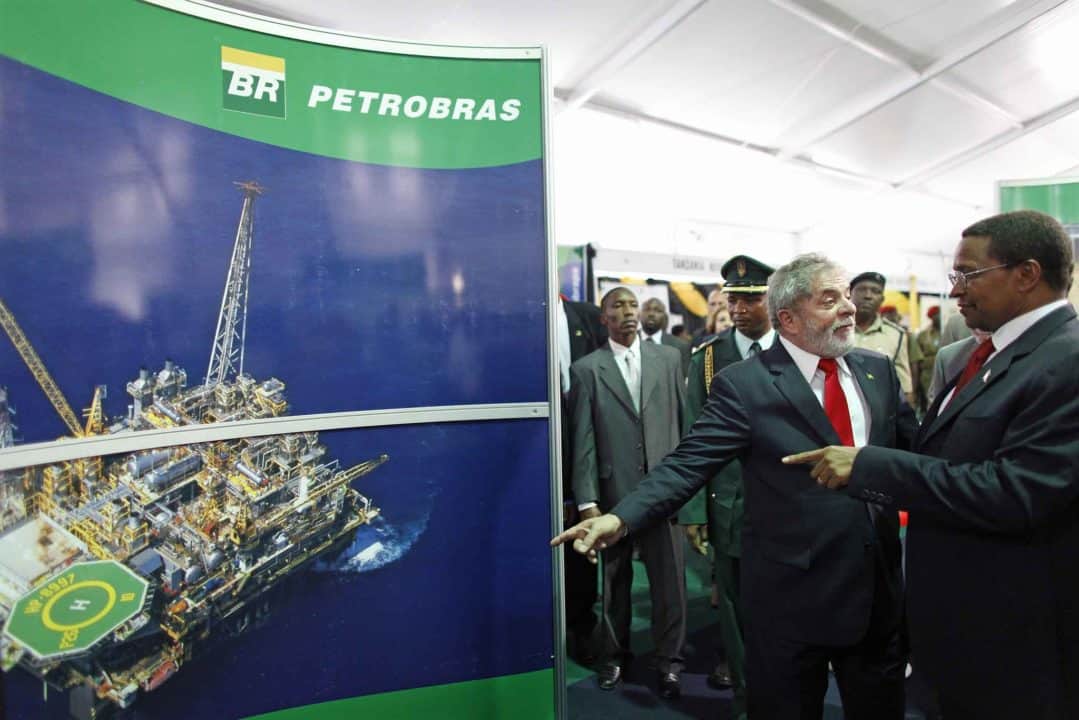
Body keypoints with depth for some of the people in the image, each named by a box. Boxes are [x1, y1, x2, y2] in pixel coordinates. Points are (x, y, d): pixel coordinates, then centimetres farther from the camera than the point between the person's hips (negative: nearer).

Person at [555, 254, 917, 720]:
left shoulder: (878, 371, 5)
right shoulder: (743, 384, -12)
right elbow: (688, 464, -19)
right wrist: (621, 518, -31)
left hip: (879, 589, 5)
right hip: (791, 596, -5)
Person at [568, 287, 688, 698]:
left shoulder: (668, 358, 6)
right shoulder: (586, 369, 0)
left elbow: (685, 421, 7)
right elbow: (583, 441, -3)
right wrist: (586, 501, -7)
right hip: (613, 493, -1)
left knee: (671, 580, 6)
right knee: (615, 581, 14)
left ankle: (669, 661, 25)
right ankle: (614, 656, 33)